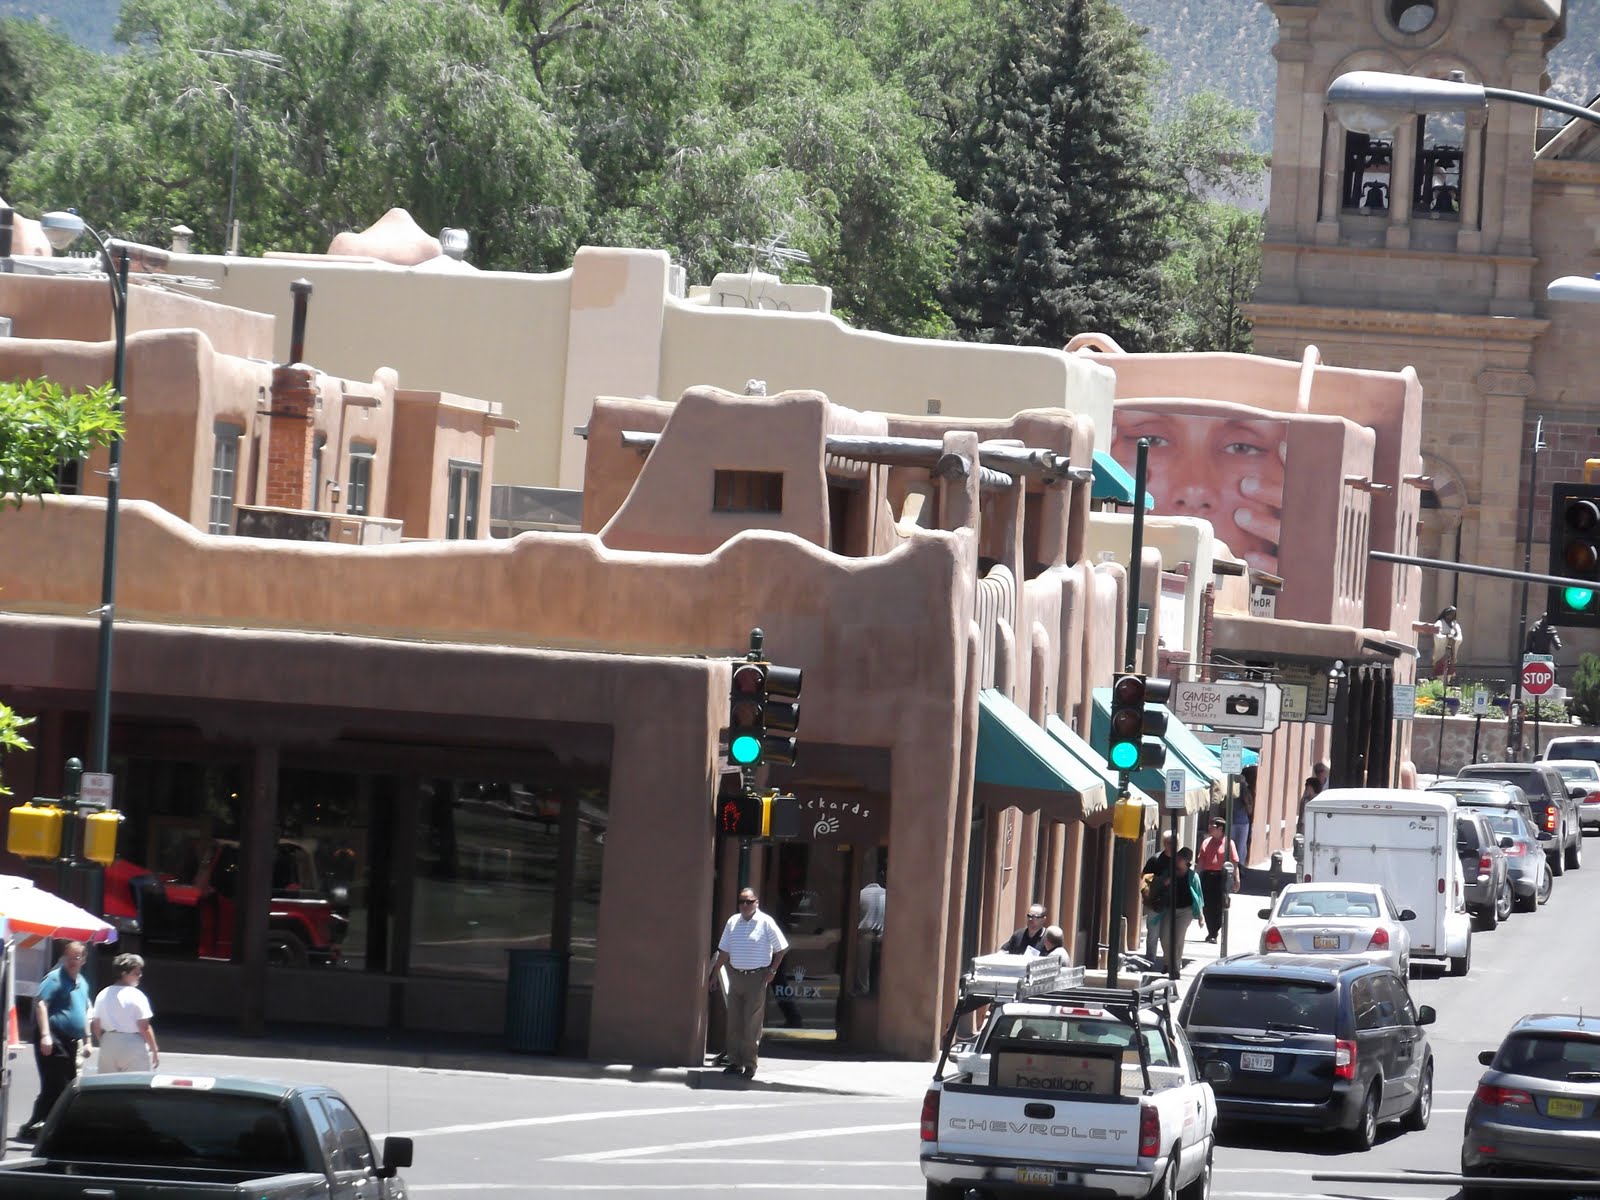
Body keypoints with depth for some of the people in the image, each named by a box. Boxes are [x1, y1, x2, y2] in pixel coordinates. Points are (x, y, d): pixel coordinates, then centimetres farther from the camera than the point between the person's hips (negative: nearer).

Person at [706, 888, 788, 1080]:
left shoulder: (766, 923, -7)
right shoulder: (733, 922, 6)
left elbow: (781, 949, 0)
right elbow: (724, 951, 14)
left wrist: (772, 970, -6)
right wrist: (714, 974, 13)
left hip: (756, 977, -5)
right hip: (736, 976, 5)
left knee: (752, 1023, -3)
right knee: (734, 1021, 7)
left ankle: (750, 1064, 3)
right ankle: (735, 1062, 14)